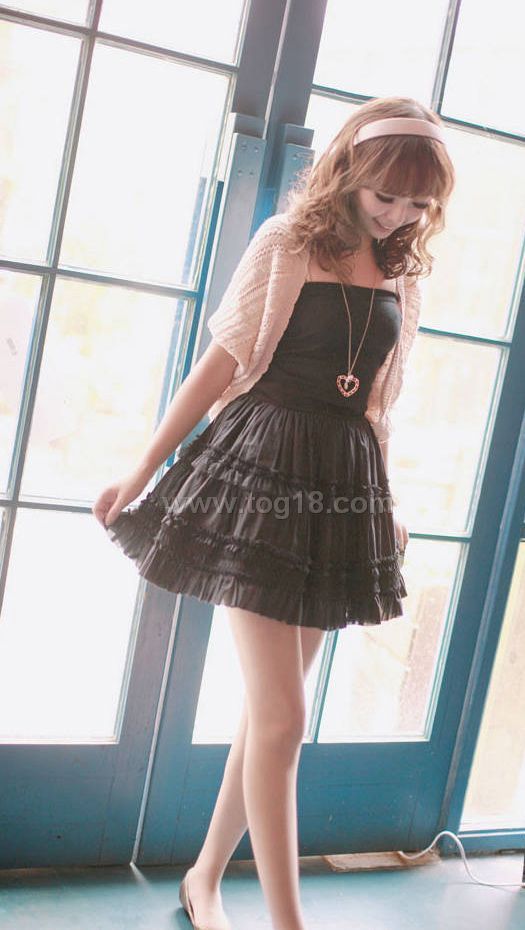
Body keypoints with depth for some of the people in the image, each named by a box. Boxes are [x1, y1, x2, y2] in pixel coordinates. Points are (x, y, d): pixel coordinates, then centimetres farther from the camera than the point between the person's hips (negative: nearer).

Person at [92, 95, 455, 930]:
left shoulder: (402, 275, 11)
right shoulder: (288, 242, -2)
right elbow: (221, 364, -3)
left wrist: (384, 506, 21)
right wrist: (142, 473, -3)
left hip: (343, 485, 5)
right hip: (263, 468, -5)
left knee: (270, 711, 10)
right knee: (282, 717, -8)